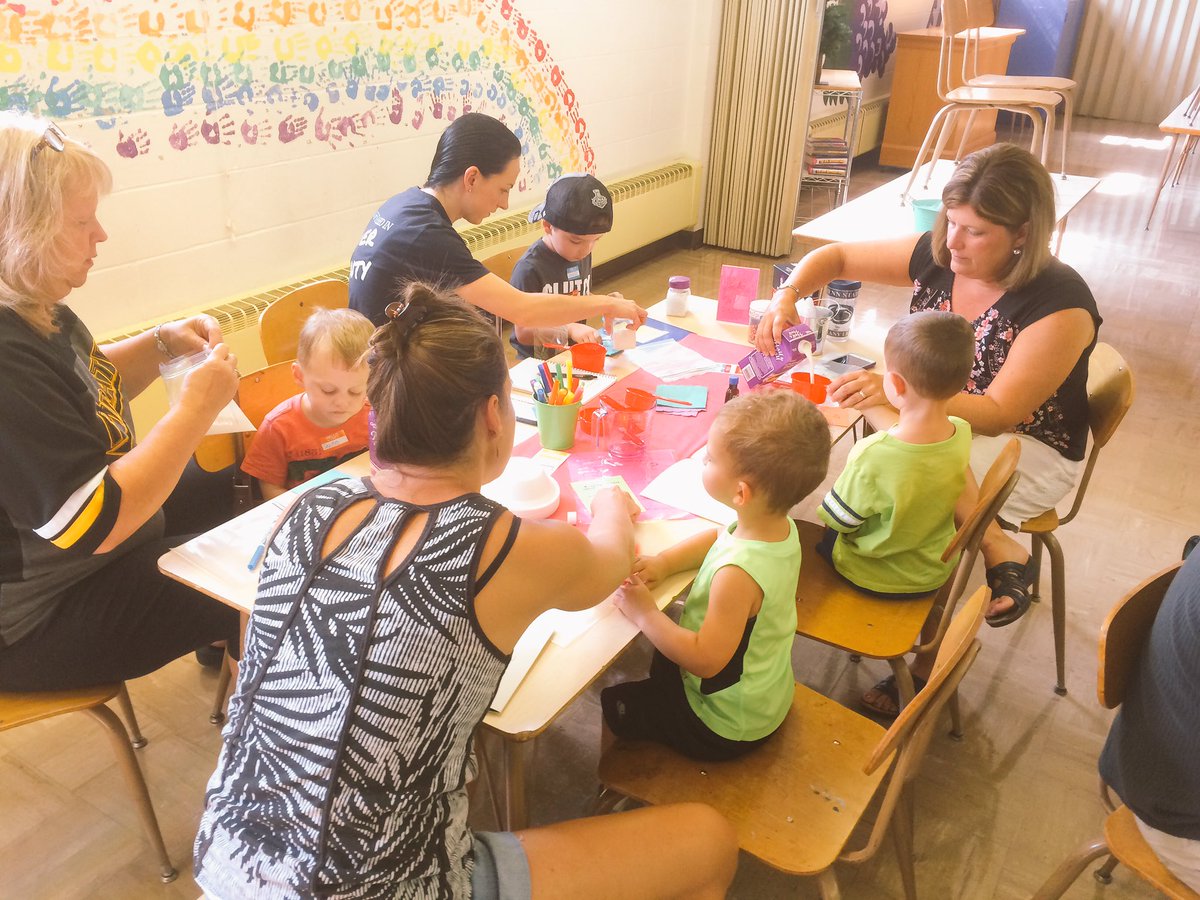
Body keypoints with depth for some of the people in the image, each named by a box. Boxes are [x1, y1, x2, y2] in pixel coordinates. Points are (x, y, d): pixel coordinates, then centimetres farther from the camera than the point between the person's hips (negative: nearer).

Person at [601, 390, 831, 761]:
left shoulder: (739, 574, -40)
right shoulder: (782, 527, -14)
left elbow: (706, 659, -35)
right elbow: (718, 538, 4)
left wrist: (645, 613, -25)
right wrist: (663, 562, -11)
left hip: (724, 728, -8)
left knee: (615, 703, 8)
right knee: (658, 661, 31)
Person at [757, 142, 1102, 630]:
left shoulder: (1060, 305, -25)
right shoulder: (935, 256, -9)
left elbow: (997, 414, -27)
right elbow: (835, 257, 1)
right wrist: (787, 295, -21)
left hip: (1031, 450, -7)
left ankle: (999, 549, -11)